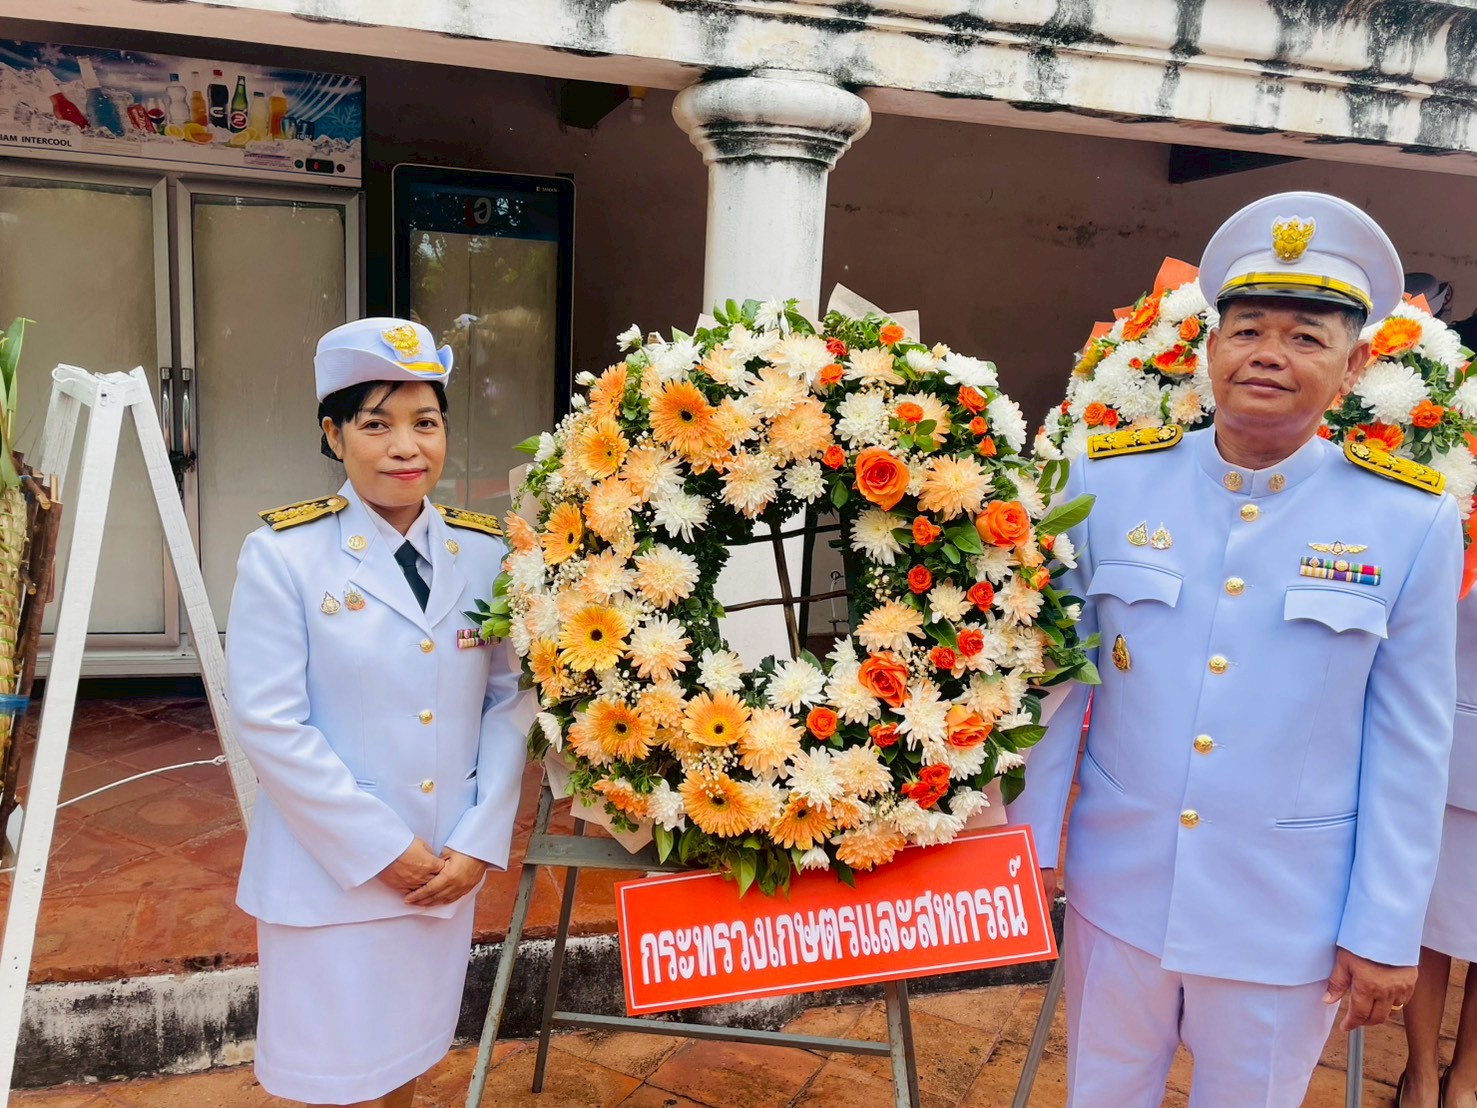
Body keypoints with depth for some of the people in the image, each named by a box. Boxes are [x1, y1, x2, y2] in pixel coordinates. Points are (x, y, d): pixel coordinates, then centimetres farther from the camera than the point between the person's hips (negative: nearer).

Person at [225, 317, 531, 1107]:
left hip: (449, 867, 3)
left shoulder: (486, 553, -1)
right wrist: (380, 848, -14)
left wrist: (479, 840, -8)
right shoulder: (283, 553, -11)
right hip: (327, 872, -3)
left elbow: (512, 700, 0)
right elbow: (269, 722, -14)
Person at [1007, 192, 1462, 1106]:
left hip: (1289, 918, -1)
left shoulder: (1413, 521, -9)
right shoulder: (1108, 480, -7)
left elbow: (1410, 746, -4)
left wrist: (1385, 929, -1)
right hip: (1116, 889, 1)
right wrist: (1030, 839, 2)